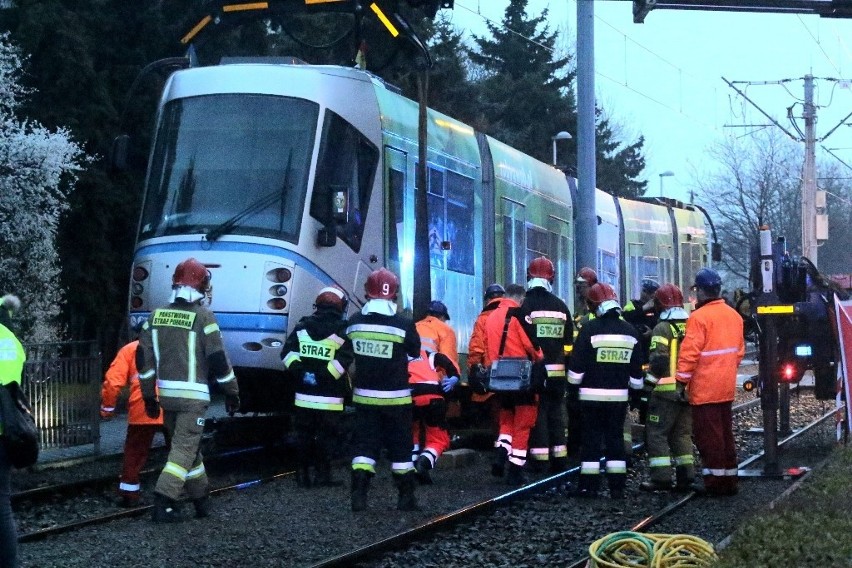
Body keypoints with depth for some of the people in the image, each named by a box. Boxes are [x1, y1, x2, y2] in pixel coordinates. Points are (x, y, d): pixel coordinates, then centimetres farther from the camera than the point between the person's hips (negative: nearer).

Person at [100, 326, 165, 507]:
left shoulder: (130, 349, 15)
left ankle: (129, 494, 9)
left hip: (143, 410, -2)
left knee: (134, 452, 11)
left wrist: (107, 407, 10)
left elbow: (113, 381, 3)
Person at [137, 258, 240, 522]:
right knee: (184, 449, -4)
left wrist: (149, 396, 15)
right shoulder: (203, 316, -9)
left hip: (166, 392, 6)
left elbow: (144, 359, 8)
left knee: (186, 445, 18)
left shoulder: (157, 315, 6)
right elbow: (218, 359, -9)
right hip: (193, 395, -6)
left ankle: (202, 500, 29)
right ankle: (163, 503, -15)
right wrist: (232, 392, 2)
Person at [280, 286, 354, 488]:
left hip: (304, 396, 4)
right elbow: (343, 360, -19)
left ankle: (302, 474, 15)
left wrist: (300, 371, -7)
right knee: (326, 438, 3)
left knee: (304, 436, 13)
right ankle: (322, 475, 2)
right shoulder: (342, 331, -7)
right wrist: (323, 376, -17)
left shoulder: (302, 327, 6)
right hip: (330, 399, -4)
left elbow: (287, 353, -2)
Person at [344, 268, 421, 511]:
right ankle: (406, 496, 14)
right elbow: (413, 357, 0)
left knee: (364, 445, 8)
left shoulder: (354, 322, -3)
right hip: (396, 397, -2)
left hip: (364, 396, 3)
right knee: (400, 446, 8)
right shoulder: (404, 325, -14)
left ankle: (359, 494, -2)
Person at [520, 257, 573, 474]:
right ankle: (560, 461, 15)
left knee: (537, 413, -1)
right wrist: (567, 368, 19)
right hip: (557, 372, 4)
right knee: (556, 413, 12)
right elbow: (569, 344, 12)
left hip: (534, 371, -4)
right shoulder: (561, 306, 9)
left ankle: (539, 462, -3)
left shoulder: (525, 305, -7)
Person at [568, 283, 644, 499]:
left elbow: (577, 366, -9)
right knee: (615, 438, 9)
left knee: (591, 439, 2)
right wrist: (635, 392, 22)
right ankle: (617, 487, 8)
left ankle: (589, 485, 3)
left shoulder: (590, 329, -10)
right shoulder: (630, 331, 4)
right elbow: (636, 369, 11)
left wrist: (573, 387, 4)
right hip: (619, 396, 4)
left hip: (591, 395, -3)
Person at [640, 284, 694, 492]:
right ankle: (685, 476, 12)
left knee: (657, 433, -1)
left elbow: (658, 360, -17)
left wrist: (650, 381, -4)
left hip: (667, 390, -7)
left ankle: (661, 477, -7)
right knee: (682, 434, 15)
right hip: (689, 391, 7)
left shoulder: (662, 329, -10)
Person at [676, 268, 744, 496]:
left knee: (708, 435, -2)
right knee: (725, 433, 14)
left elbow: (690, 353, -19)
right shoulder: (733, 315, 8)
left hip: (704, 389, -8)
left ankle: (715, 481, -1)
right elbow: (739, 349, 15)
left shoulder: (699, 317, -16)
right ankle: (729, 479, 19)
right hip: (726, 387, 8)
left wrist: (682, 380, -12)